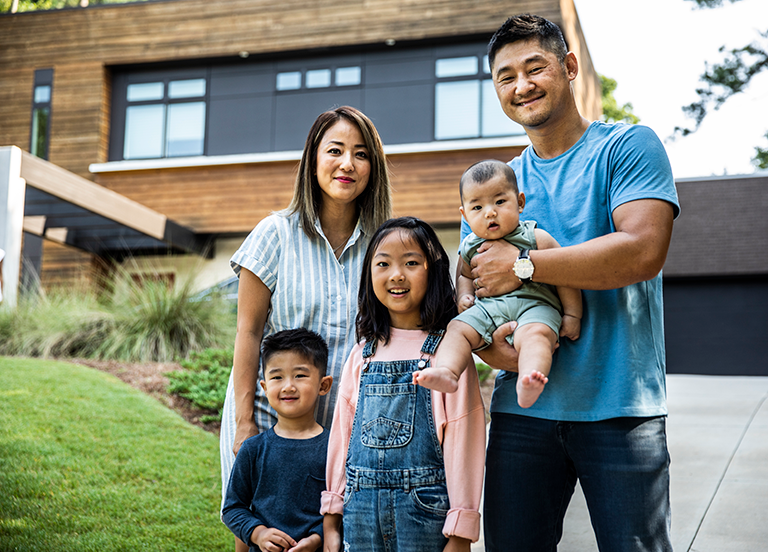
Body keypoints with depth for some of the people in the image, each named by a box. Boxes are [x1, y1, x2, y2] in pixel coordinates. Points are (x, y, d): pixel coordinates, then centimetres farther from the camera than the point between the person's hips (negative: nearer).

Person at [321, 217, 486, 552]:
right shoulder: (363, 354, 8)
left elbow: (463, 437, -9)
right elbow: (341, 432, 11)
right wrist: (331, 522, 10)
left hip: (425, 510, -4)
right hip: (361, 509, 4)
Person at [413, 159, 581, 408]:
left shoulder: (536, 239, -1)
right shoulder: (470, 247, 13)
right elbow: (465, 275, 32)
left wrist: (572, 315, 2)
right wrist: (464, 295, 10)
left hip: (534, 306, -5)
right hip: (488, 308, 6)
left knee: (535, 334, -35)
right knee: (457, 328, -14)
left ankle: (527, 385, -58)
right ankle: (446, 373, -32)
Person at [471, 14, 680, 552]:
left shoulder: (628, 146, -1)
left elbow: (643, 251, -17)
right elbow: (469, 288, 12)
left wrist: (521, 266, -13)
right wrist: (485, 345, -11)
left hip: (619, 407, -4)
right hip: (522, 408, 4)